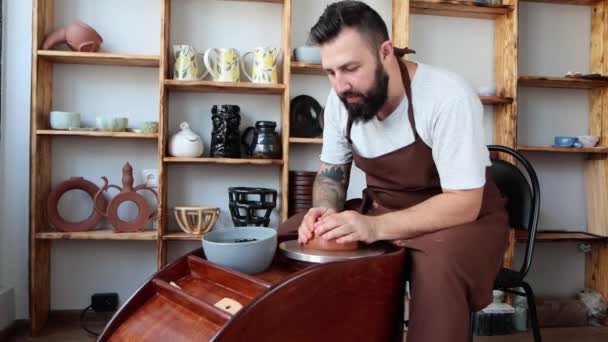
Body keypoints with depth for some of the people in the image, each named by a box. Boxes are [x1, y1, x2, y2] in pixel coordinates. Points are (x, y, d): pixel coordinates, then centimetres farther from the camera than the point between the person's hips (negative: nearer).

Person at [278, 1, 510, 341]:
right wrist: (326, 211, -18)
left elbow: (463, 203, -27)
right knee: (286, 236, -7)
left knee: (438, 266, -39)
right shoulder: (341, 100, -8)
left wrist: (375, 227, -38)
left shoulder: (448, 97, -26)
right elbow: (331, 173, 5)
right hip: (379, 212, 6)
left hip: (461, 216, -5)